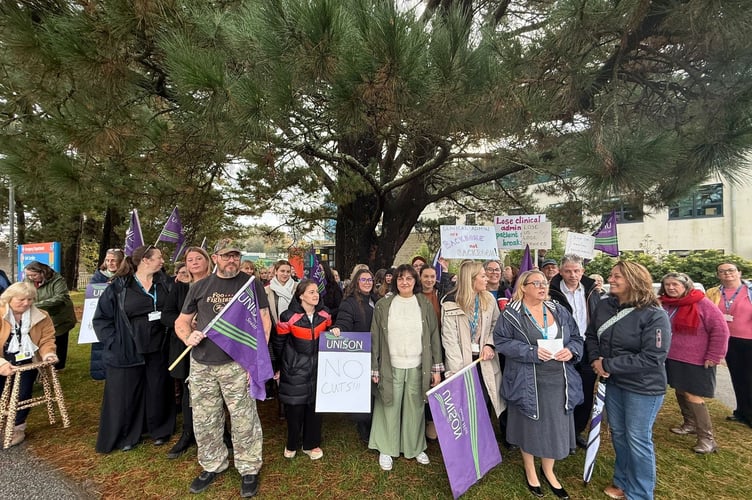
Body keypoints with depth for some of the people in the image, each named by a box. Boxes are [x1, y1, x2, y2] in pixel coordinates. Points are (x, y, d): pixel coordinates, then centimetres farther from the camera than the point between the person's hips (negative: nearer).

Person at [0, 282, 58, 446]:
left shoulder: (40, 317, -6)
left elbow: (47, 339, -1)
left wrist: (48, 354, -20)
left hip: (27, 363, 1)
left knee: (23, 396, 3)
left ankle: (18, 428, 23)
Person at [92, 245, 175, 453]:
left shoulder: (164, 282, 2)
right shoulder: (119, 286, -7)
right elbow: (101, 317, -2)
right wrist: (113, 342, -7)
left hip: (158, 350, 3)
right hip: (127, 352, -2)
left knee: (157, 391, 14)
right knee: (125, 395, 10)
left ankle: (159, 430, 33)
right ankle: (125, 436, 32)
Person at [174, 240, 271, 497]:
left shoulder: (252, 285, 0)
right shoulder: (199, 287, 8)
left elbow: (264, 320, -3)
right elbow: (181, 321, 15)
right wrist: (187, 336, -8)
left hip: (237, 364, -3)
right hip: (201, 365, 4)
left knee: (244, 420, 3)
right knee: (204, 421, 14)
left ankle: (249, 469, 23)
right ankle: (212, 466, 36)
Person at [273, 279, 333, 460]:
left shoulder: (324, 314, -3)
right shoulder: (289, 316, -15)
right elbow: (279, 343, -2)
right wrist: (280, 366, 7)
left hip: (317, 368, 3)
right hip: (295, 369, -3)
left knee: (315, 406, 10)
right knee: (295, 408, 6)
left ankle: (311, 444, 30)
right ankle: (291, 444, 31)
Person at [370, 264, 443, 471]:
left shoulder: (425, 306, 2)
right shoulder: (383, 306, -2)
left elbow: (434, 337, 4)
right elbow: (375, 338, 0)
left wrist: (436, 368, 2)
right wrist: (374, 368, -1)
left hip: (417, 367, 1)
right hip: (391, 367, -1)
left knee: (415, 408, 11)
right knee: (390, 408, 7)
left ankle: (416, 447, 33)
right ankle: (386, 449, 27)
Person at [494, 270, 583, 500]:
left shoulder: (559, 311, 6)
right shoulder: (511, 314, -9)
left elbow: (577, 338, 11)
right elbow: (501, 341, -12)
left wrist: (571, 350, -11)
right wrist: (531, 352, -21)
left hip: (558, 380, 4)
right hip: (527, 381, -4)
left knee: (555, 425, 13)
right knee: (530, 425, 11)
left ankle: (548, 470, 38)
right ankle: (530, 471, 35)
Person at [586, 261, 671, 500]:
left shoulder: (655, 315, -20)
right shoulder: (605, 305, -3)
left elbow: (653, 358, -24)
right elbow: (591, 335, 8)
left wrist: (608, 365, -22)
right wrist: (595, 359, -11)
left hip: (643, 387, -6)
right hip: (612, 382, 6)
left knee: (638, 441, 9)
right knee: (618, 434, 20)